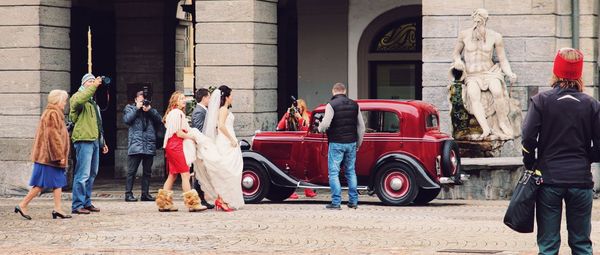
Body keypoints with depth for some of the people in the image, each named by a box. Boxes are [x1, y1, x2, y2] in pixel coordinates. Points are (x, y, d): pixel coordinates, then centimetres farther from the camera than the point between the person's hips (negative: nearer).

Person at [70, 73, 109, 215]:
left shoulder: (93, 102, 27)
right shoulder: (78, 96, -1)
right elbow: (78, 101, -29)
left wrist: (102, 142, 28)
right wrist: (94, 86, -28)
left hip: (94, 140, 9)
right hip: (84, 140, -9)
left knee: (92, 174, 12)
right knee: (83, 174, -12)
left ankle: (86, 203, 19)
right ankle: (77, 205, -10)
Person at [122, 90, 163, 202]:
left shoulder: (151, 109, 19)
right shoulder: (129, 108, 12)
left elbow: (159, 120, 5)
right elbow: (127, 120, -7)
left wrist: (150, 110, -4)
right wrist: (137, 108, -4)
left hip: (149, 145, 4)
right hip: (135, 144, -4)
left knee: (147, 171, 7)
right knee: (131, 171, -6)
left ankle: (145, 194, 12)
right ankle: (128, 194, -4)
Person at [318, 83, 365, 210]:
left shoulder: (331, 104, -9)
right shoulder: (354, 105, 8)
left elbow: (325, 124, -17)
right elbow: (361, 126, 12)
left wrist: (320, 128, 5)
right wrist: (358, 143, 21)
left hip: (336, 143, -5)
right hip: (351, 143, 5)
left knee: (334, 173, -1)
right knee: (351, 172, 14)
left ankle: (336, 202, -5)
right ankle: (353, 201, 14)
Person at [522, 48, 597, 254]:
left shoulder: (541, 101, -4)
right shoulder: (591, 105, 1)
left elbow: (528, 138, -10)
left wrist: (531, 166, 5)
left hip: (549, 178, -1)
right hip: (581, 179, 1)